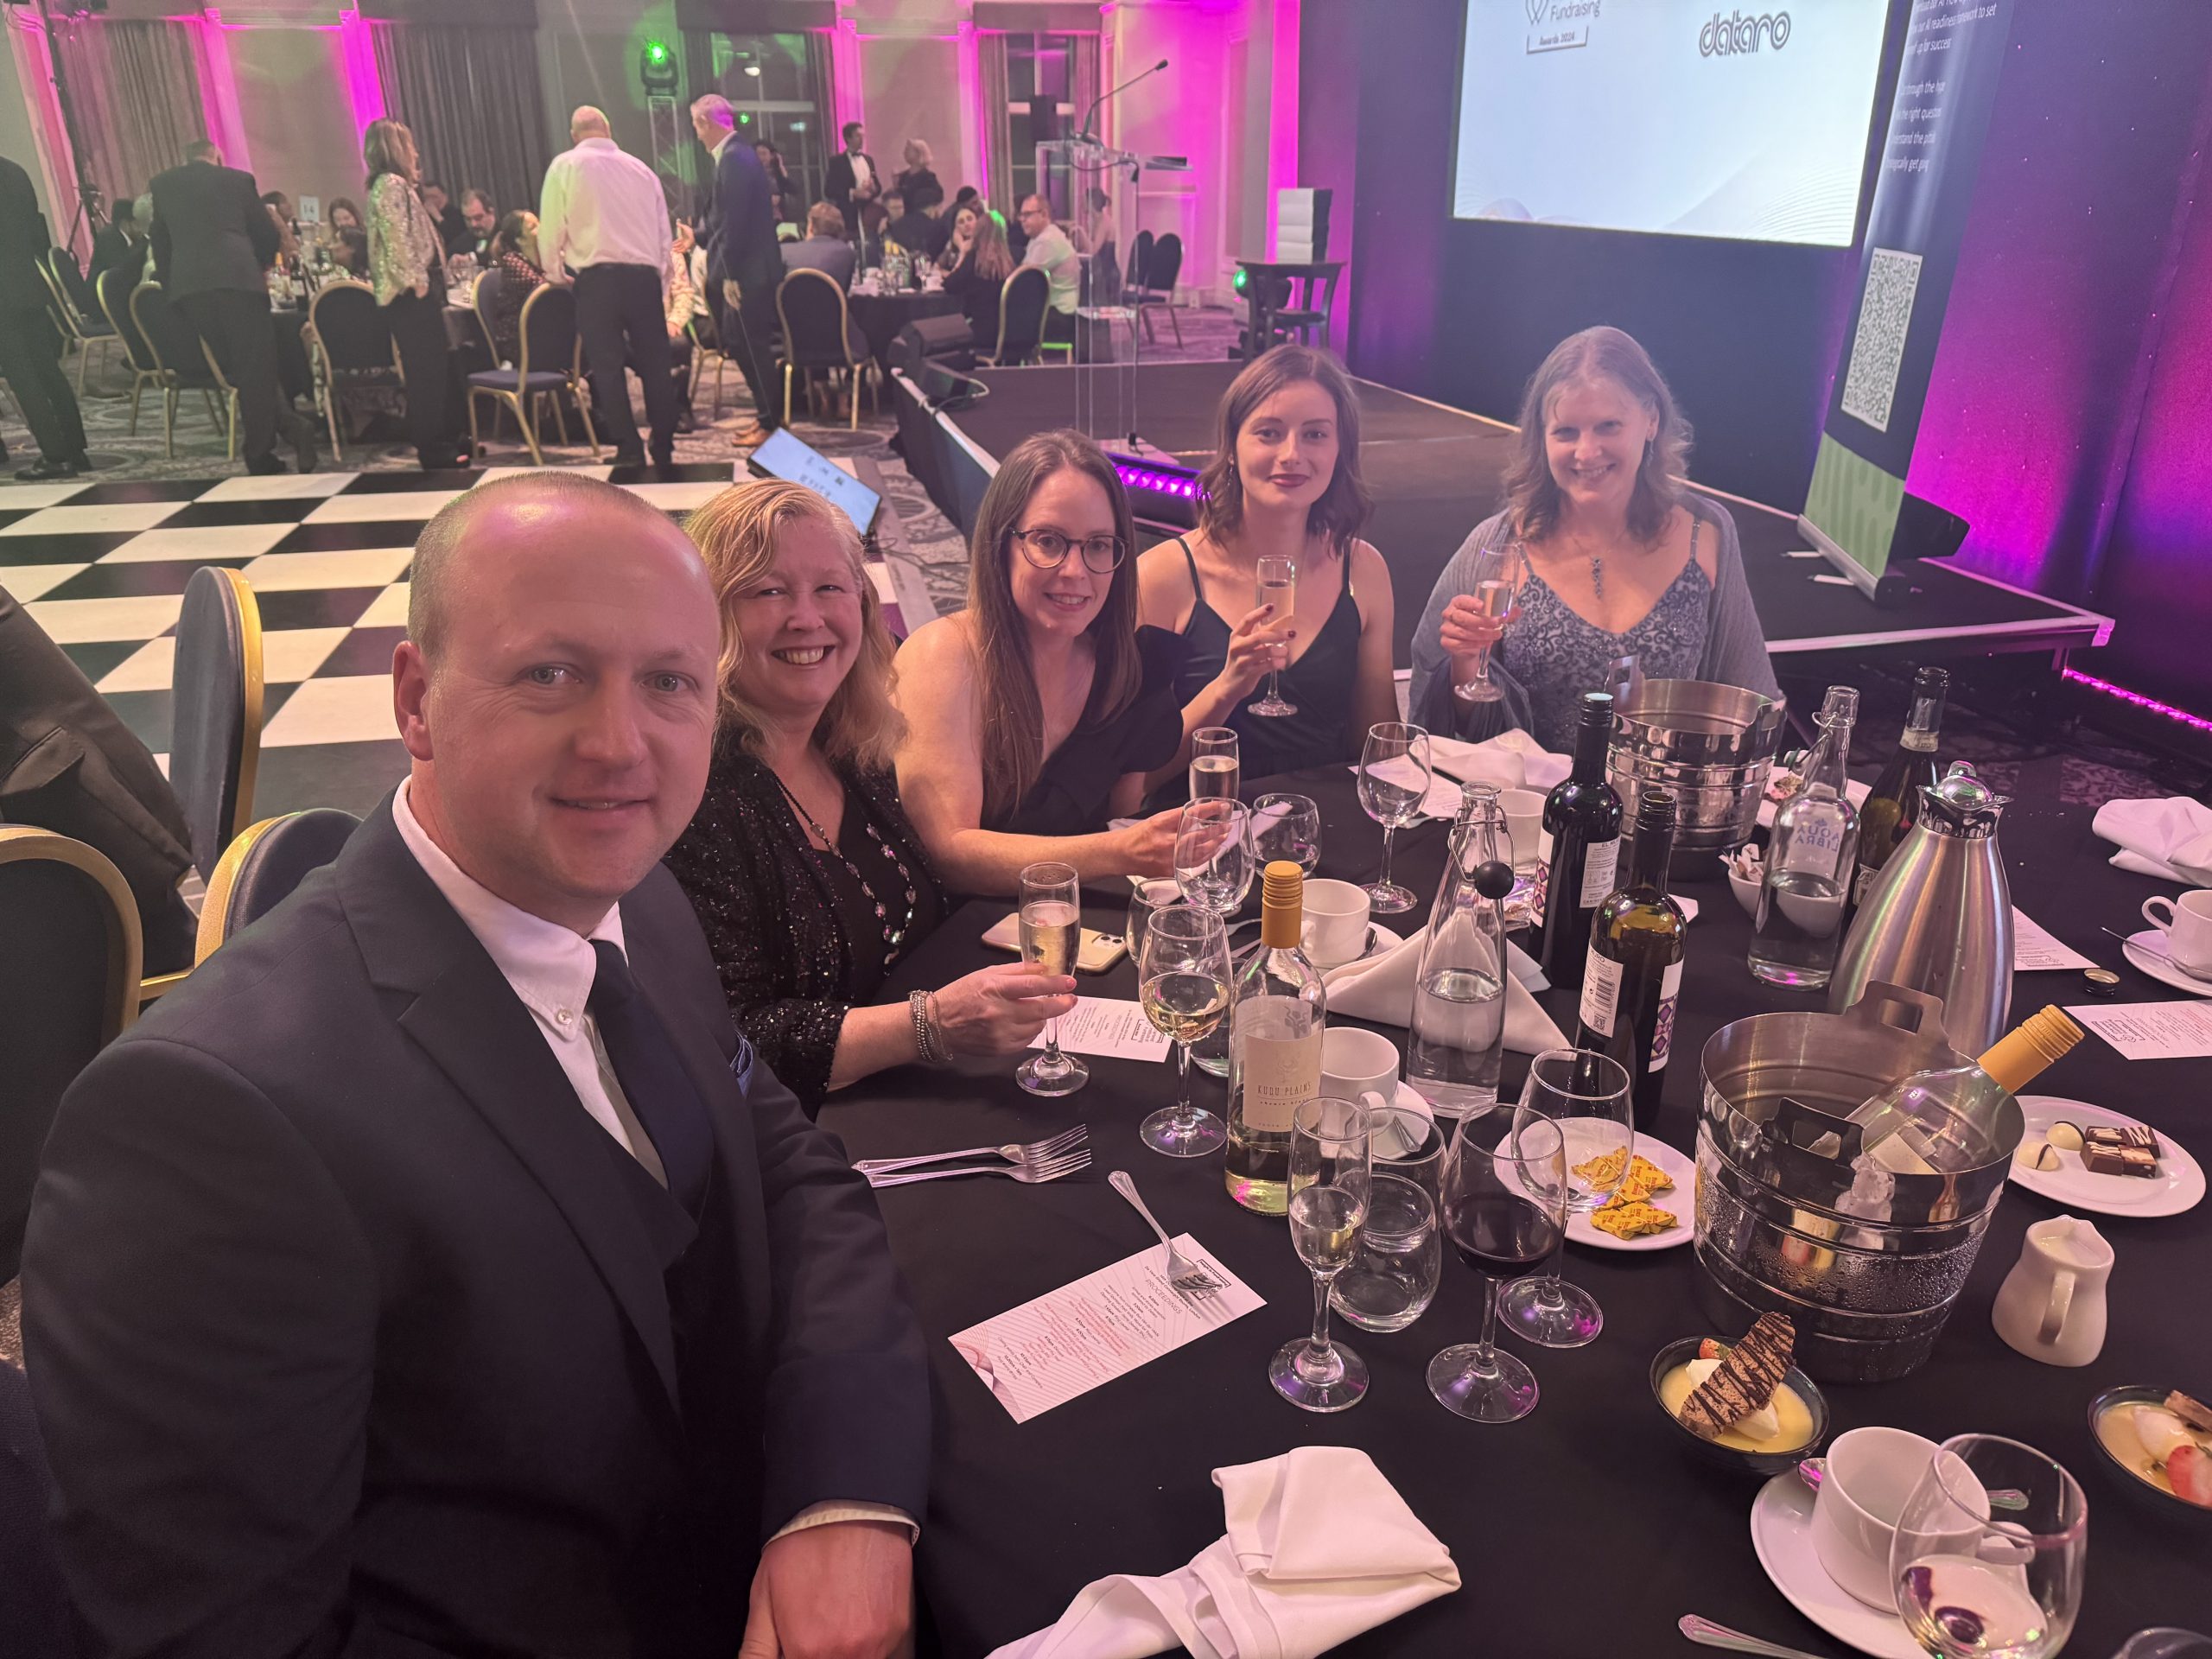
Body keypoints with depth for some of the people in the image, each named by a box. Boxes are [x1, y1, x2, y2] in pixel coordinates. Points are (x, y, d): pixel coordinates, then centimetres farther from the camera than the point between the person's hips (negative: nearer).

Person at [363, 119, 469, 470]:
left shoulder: (395, 184, 20)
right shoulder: (391, 184, -10)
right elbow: (397, 238, -19)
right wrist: (417, 281, -20)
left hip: (415, 291, 10)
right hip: (411, 292, -10)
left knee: (436, 366, 14)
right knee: (426, 369, -8)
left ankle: (447, 438, 21)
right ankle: (431, 448, -5)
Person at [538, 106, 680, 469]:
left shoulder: (566, 166, 5)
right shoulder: (641, 168, 15)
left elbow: (551, 228, -1)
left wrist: (554, 272, 15)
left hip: (597, 278, -3)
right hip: (645, 275, 3)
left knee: (608, 366, 2)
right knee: (654, 363, 8)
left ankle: (629, 452, -1)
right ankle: (664, 451, 11)